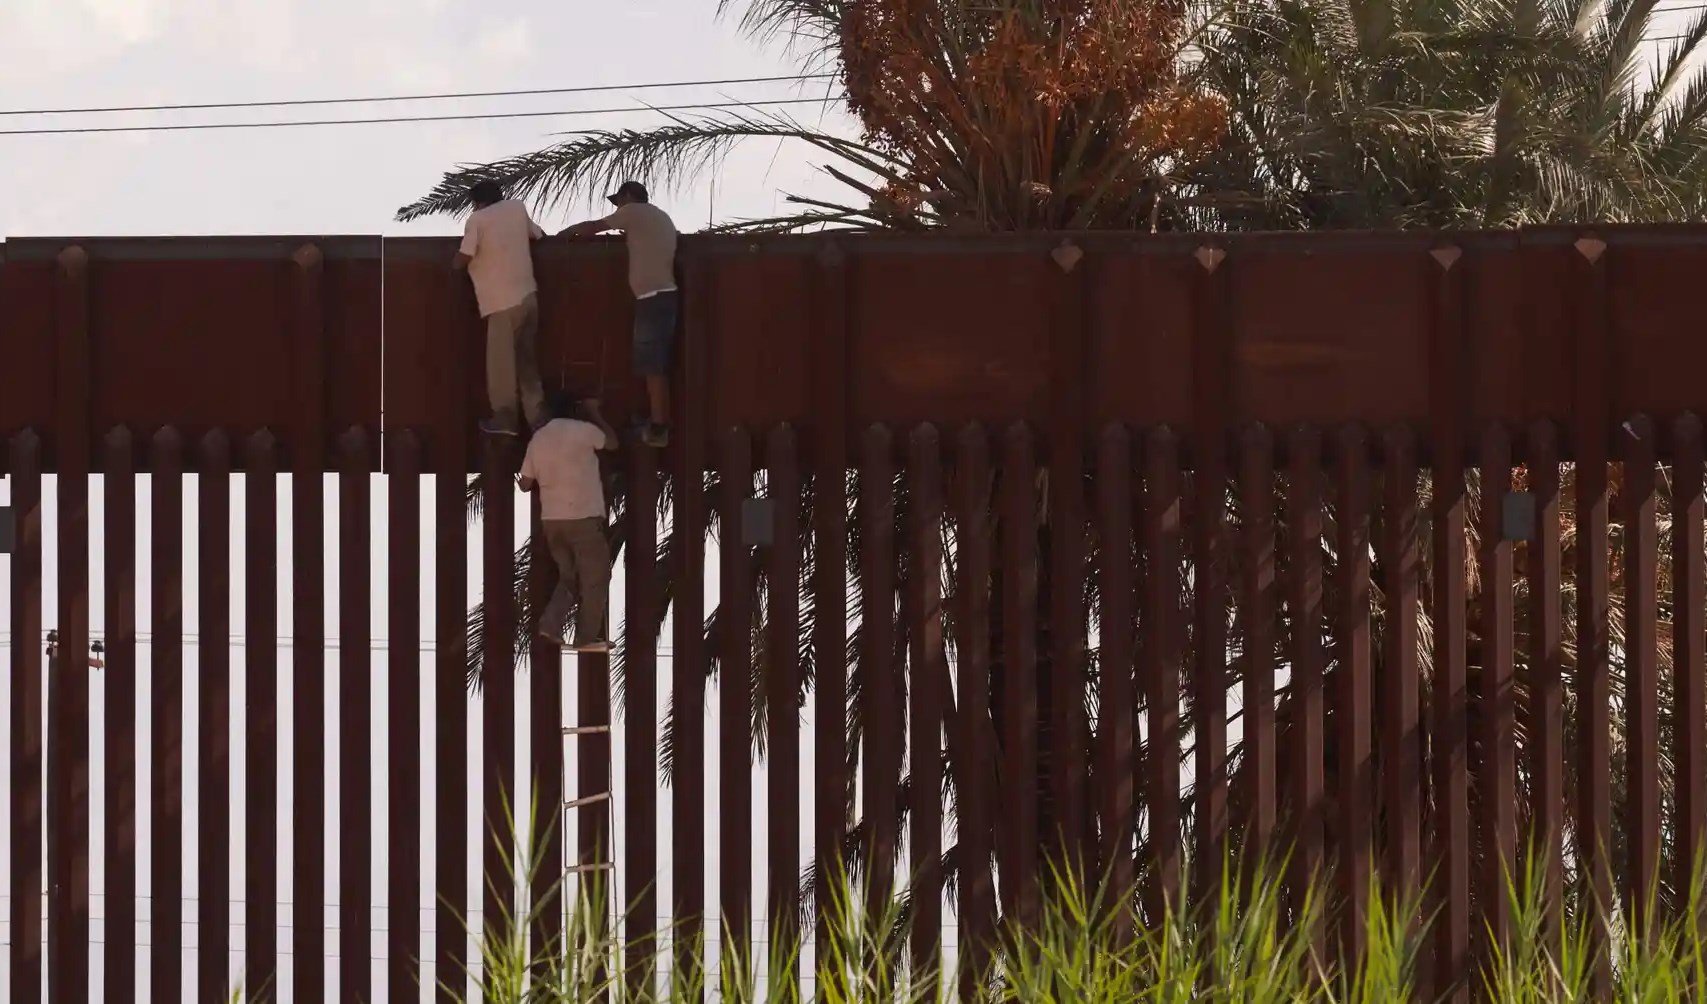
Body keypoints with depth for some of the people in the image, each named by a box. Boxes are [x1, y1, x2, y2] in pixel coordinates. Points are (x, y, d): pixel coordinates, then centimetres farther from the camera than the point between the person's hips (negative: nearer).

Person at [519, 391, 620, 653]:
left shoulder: (537, 439, 9)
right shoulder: (583, 430, -7)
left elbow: (526, 484, 13)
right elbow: (612, 442, 11)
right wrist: (595, 414, 21)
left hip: (551, 519, 6)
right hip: (584, 517, -6)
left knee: (569, 576, 18)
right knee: (595, 578, 4)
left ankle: (551, 623, 2)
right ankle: (587, 637, 2)